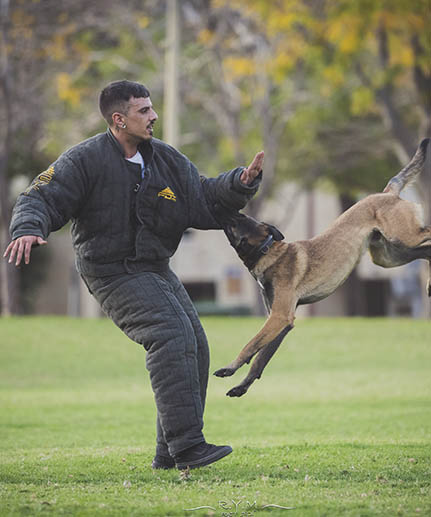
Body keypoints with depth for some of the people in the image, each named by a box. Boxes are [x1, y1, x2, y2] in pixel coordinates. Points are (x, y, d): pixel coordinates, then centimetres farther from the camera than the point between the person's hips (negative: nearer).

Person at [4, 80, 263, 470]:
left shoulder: (164, 158, 7)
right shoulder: (86, 160, -11)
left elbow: (203, 199, 9)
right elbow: (41, 199, -14)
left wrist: (241, 183, -7)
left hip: (156, 269, 8)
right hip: (113, 273, -8)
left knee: (194, 346, 4)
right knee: (173, 336, -25)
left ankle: (170, 454, 13)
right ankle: (186, 444, -27)